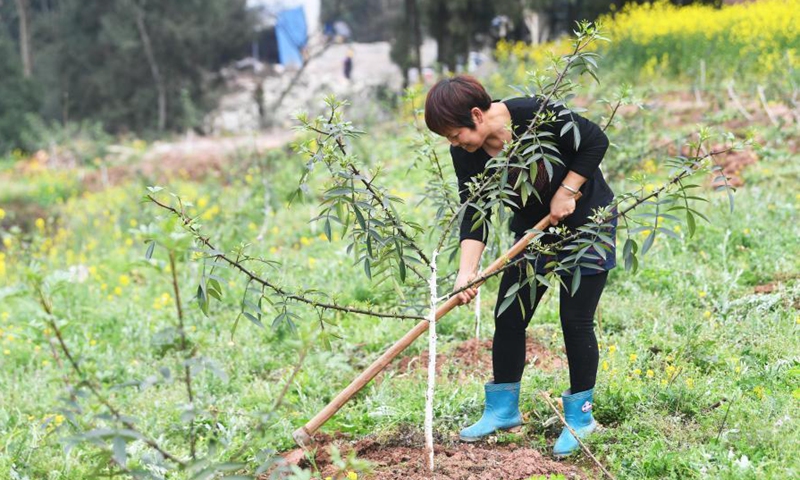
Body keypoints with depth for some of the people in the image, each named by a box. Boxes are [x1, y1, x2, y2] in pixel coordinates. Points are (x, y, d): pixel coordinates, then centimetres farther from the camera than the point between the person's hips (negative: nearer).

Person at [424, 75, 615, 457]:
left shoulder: (535, 115, -30)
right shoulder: (466, 153, -14)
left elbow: (596, 141, -19)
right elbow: (474, 213, -15)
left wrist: (566, 192, -21)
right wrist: (466, 272, -26)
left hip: (585, 223, -5)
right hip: (533, 227, 6)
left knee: (575, 320, -5)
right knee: (508, 317, 3)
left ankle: (580, 416, 9)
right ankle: (503, 410, 17)